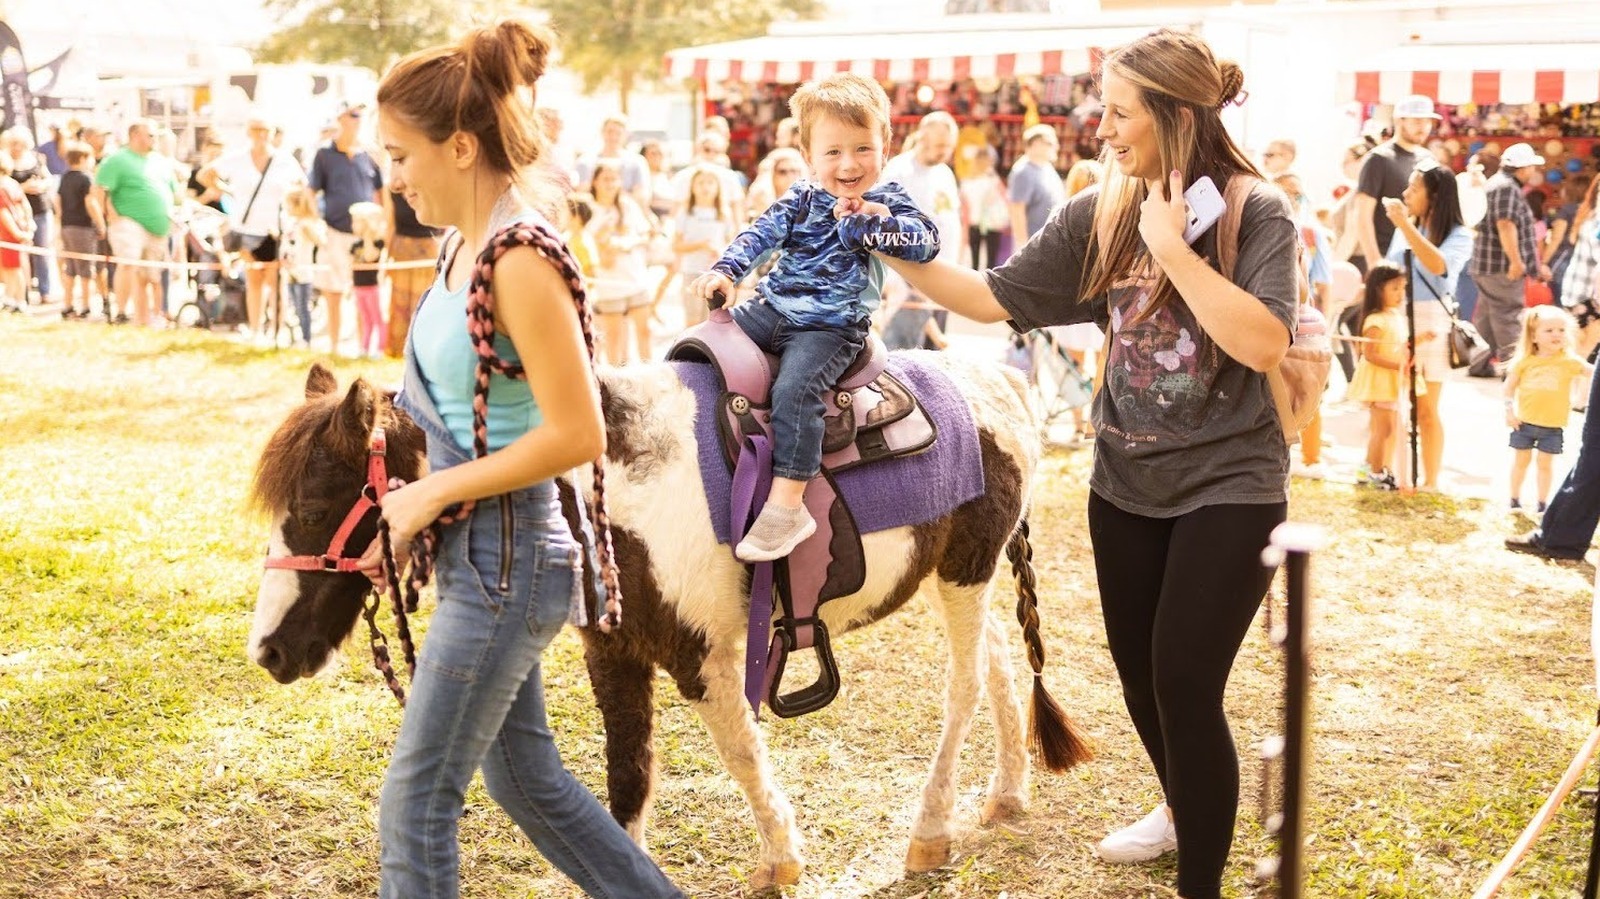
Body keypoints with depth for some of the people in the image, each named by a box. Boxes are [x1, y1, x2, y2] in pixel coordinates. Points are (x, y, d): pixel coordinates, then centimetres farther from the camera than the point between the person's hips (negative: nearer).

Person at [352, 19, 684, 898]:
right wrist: (415, 503, 7)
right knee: (523, 774, 22)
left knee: (415, 802, 2)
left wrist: (433, 493, -18)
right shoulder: (468, 243, 6)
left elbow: (577, 434, -24)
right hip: (481, 554, 9)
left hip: (505, 561, -9)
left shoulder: (522, 261, -21)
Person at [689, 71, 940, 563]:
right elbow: (760, 234, 5)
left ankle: (787, 506, -33)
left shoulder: (888, 202, -1)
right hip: (771, 309, 6)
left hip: (832, 326, -6)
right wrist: (723, 271, -12)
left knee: (795, 388, -30)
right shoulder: (801, 199, 10)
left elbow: (927, 239, -16)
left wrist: (869, 221, -27)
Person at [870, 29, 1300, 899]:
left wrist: (1170, 246, -26)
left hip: (1228, 485, -5)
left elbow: (1262, 343, -28)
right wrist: (899, 252, -9)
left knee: (1184, 683, -8)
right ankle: (1183, 810, 45)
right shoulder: (1099, 214, -1)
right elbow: (996, 298, 1)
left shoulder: (1256, 212, -14)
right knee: (1138, 672, 17)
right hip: (1126, 482, 5)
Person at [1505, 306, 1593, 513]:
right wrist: (1509, 410, -4)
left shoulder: (1569, 361, -7)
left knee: (1544, 464, 9)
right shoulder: (1525, 360, -5)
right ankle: (1515, 499, 27)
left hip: (1552, 426, -1)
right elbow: (1510, 385, 2)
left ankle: (1542, 503, 20)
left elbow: (1593, 371, -16)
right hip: (1524, 421, 1)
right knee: (1521, 461, 14)